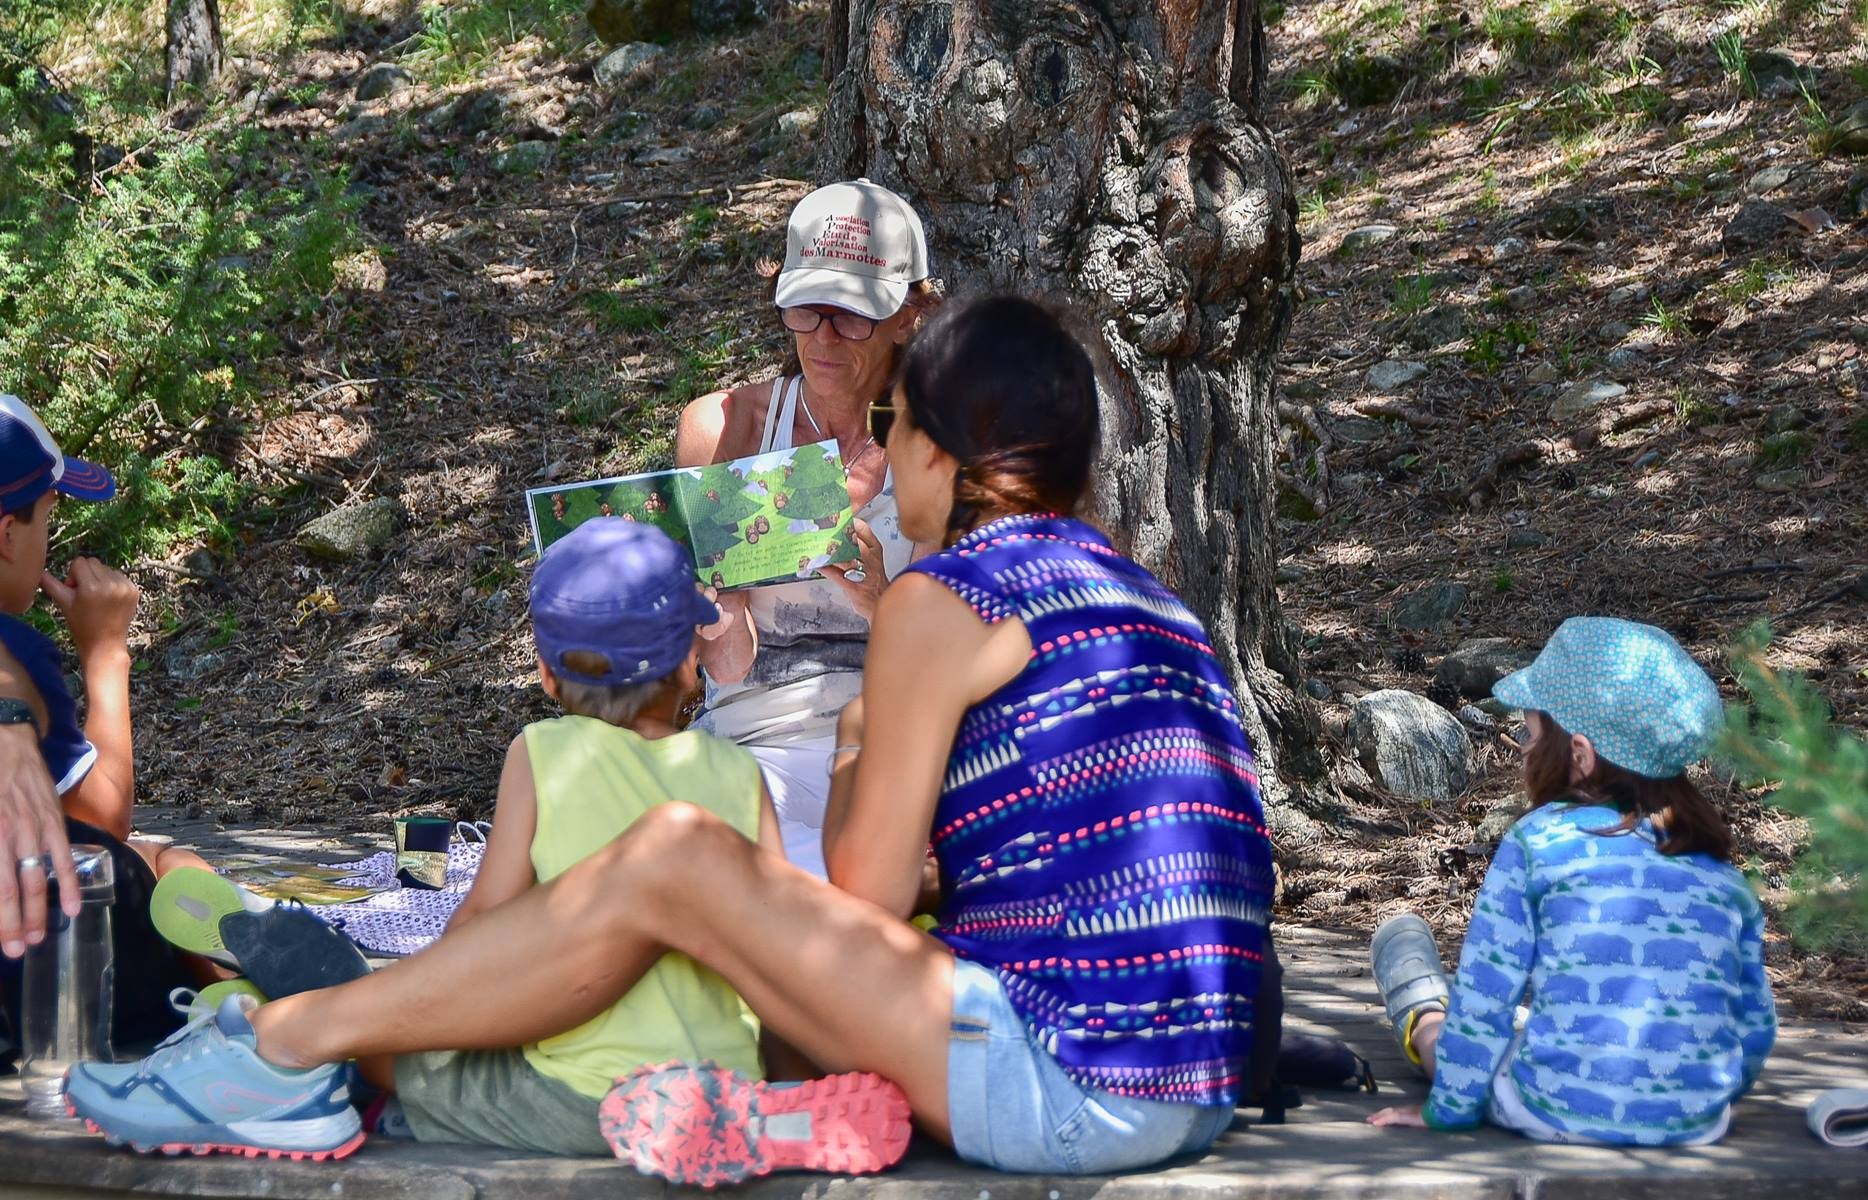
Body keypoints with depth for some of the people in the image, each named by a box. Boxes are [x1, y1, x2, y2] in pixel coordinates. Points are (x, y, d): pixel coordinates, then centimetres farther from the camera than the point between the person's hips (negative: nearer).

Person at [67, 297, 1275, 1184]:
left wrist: (858, 750, 16)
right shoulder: (1152, 602, 21)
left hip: (1070, 1084, -9)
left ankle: (290, 1043, 0)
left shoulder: (942, 599, -4)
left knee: (675, 859, -5)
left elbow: (862, 896, -2)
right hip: (1196, 1095, 9)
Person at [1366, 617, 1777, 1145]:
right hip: (1698, 1124, 4)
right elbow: (1755, 1024, 11)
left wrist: (1447, 1108, 8)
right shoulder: (1721, 871, 5)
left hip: (1557, 1112, -4)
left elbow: (1484, 998, -4)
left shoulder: (1536, 842, -6)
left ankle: (1423, 1021, 59)